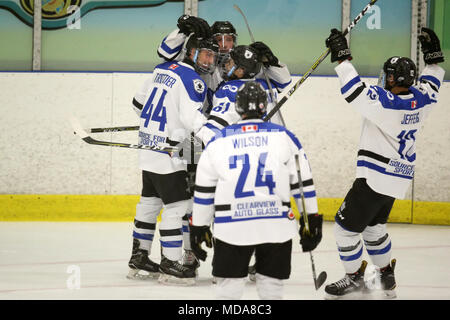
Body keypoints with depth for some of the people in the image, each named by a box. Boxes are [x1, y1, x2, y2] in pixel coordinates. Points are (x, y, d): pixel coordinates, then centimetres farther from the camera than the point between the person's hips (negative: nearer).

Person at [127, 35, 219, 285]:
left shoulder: (162, 69, 11)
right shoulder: (192, 80, -15)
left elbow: (139, 103, 21)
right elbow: (192, 118, -27)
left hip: (148, 149, 9)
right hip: (169, 153, -9)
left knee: (150, 201, 18)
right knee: (176, 206, -5)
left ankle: (139, 258, 26)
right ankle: (170, 265, -3)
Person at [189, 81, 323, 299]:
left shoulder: (218, 142, 8)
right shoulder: (284, 137, 6)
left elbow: (204, 191, 12)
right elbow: (302, 183, 8)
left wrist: (198, 227, 20)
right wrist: (312, 220, 15)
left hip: (232, 228, 0)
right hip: (276, 225, 0)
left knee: (229, 284, 9)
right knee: (271, 283, 11)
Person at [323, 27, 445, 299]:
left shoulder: (386, 102, -23)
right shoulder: (420, 100, 1)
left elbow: (355, 91, -29)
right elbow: (431, 84, 23)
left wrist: (342, 57, -24)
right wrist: (433, 55, 27)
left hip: (376, 178, -9)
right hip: (399, 177, 9)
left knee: (346, 226, 2)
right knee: (373, 226, 25)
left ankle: (355, 279, 11)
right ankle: (387, 278, 29)